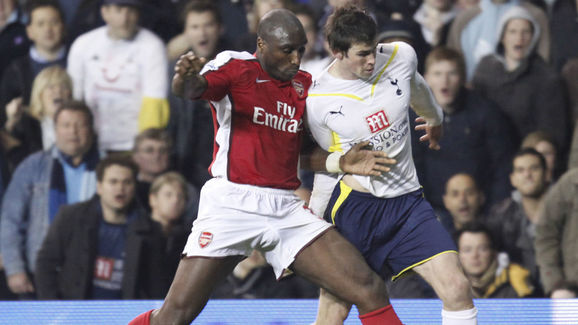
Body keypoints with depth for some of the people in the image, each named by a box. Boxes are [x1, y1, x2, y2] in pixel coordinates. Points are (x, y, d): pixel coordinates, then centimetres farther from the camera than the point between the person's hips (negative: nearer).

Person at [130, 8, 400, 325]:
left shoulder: (305, 84, 16)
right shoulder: (235, 67, -2)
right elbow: (192, 88, -24)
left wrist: (342, 163, 7)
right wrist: (185, 77, -48)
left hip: (287, 210, 5)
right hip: (232, 203, -5)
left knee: (370, 291, -8)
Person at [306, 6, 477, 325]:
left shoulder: (401, 56, -2)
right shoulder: (316, 101, -9)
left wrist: (435, 119, 42)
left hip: (406, 199, 3)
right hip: (354, 206, -3)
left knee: (457, 288, -15)